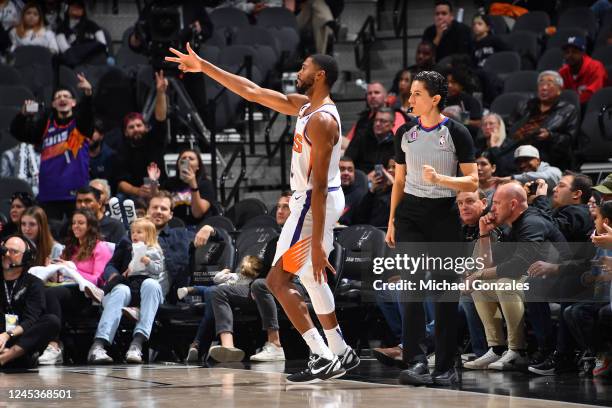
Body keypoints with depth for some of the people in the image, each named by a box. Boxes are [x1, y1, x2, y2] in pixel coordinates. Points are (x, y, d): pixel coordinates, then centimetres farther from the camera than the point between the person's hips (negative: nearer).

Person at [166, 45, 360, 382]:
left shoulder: (322, 120, -21)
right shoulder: (303, 105, 7)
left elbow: (319, 185, -25)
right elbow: (252, 92, 13)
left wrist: (317, 243, -27)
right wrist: (203, 67, 12)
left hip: (315, 204, -10)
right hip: (315, 201, 10)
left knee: (278, 280, -7)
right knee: (311, 279, 18)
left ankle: (323, 357, -9)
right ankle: (340, 353, 24)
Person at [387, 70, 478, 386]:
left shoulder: (457, 133, -5)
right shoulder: (405, 133, 8)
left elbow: (472, 183, -7)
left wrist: (440, 178, -22)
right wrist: (391, 222, 12)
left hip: (445, 215, -2)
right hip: (411, 213, 3)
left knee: (446, 292, 3)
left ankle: (446, 368, 12)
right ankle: (416, 363, -17)